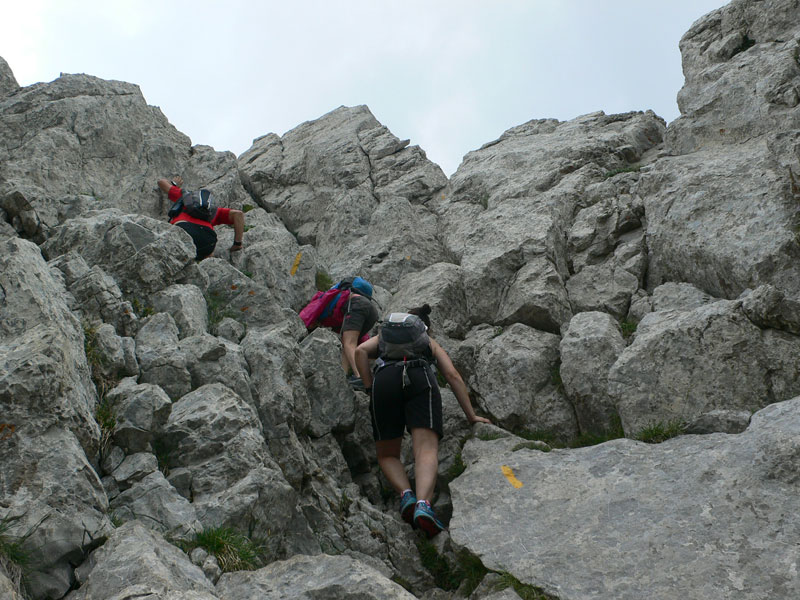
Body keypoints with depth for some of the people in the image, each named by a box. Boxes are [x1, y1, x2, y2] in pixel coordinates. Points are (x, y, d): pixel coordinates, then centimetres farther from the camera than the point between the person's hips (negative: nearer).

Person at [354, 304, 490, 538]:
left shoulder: (384, 336, 38)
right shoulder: (432, 344, 37)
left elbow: (361, 351, 16)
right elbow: (453, 376, 21)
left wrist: (370, 391, 16)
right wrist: (471, 416, 21)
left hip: (384, 380, 1)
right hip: (420, 378, -1)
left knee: (387, 455, 13)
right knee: (427, 451, -17)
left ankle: (406, 494, -16)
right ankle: (423, 504, -44)